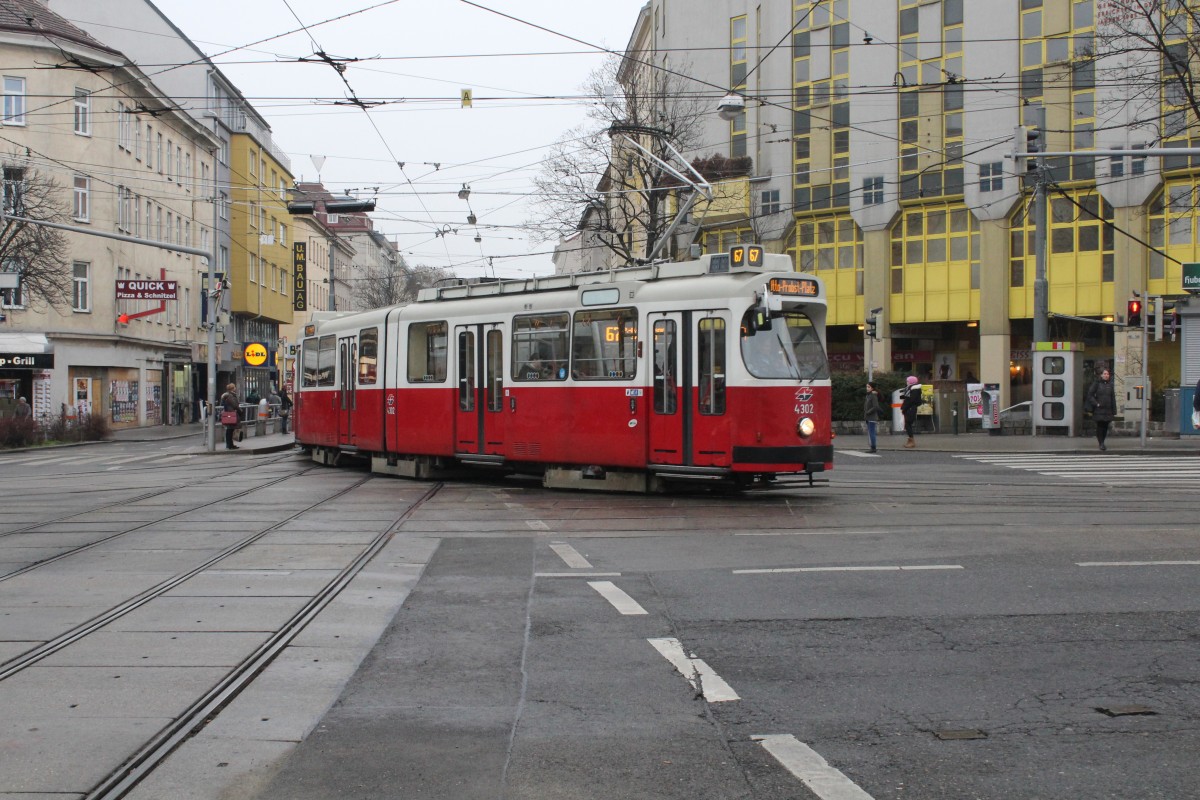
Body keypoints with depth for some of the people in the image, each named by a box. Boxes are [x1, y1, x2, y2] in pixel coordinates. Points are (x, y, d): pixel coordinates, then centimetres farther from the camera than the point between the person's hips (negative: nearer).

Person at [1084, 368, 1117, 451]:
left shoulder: (1110, 385, 10)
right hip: (1099, 410, -4)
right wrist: (1096, 404, -13)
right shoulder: (1097, 384, -2)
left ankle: (1102, 443, 16)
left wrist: (1114, 411, 6)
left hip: (1108, 410, 4)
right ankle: (1101, 444, -1)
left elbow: (1113, 398, 10)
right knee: (1100, 426, -4)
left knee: (1105, 427, 6)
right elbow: (1090, 395, -4)